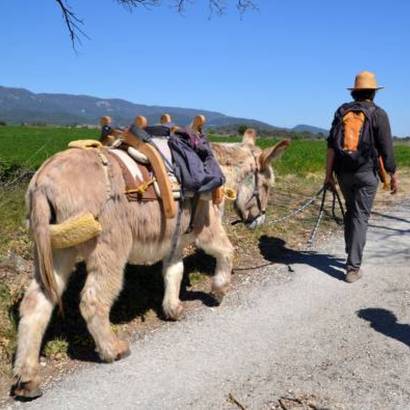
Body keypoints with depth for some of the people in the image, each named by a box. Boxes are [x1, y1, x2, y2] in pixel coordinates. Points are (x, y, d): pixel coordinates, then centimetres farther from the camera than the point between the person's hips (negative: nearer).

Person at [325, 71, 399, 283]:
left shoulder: (342, 111, 5)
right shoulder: (378, 114, -4)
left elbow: (331, 145, -1)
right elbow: (386, 149, -7)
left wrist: (328, 174, 1)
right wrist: (393, 176, 3)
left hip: (344, 172, 4)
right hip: (366, 172, -3)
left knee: (351, 212, 22)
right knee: (360, 217, -1)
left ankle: (352, 254, 30)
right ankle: (353, 267, -4)